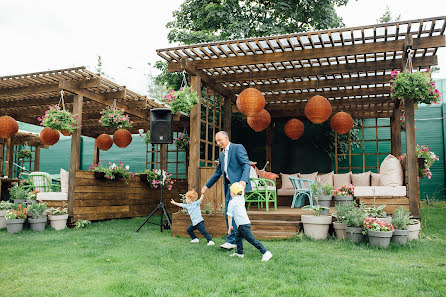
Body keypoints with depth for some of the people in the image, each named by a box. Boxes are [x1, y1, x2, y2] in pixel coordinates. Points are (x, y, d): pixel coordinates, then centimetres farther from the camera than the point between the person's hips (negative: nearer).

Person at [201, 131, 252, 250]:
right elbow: (218, 172, 28)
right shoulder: (221, 155, 21)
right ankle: (235, 240, 13)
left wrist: (244, 180, -27)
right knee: (228, 214, 6)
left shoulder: (238, 148, -4)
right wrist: (207, 185, 28)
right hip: (228, 187, 8)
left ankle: (231, 240, -10)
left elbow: (246, 165, -13)